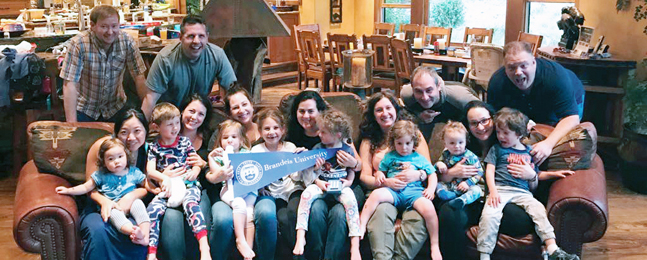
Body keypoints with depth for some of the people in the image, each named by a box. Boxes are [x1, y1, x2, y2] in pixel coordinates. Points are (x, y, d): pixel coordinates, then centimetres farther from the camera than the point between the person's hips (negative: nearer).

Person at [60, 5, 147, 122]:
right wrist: (72, 123, -27)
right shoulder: (78, 44, -22)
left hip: (115, 108, 2)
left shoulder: (127, 42, -14)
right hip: (84, 109, -2)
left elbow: (139, 77, -9)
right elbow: (69, 84, -22)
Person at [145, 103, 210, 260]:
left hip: (187, 184, -1)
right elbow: (150, 171, 1)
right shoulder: (154, 147, 10)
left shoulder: (184, 142, 13)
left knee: (191, 203, -34)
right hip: (166, 188, 1)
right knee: (153, 209, -27)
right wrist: (165, 178, -19)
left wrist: (194, 172, -9)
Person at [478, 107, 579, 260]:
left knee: (539, 209, -26)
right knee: (489, 214, -29)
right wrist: (493, 191, -12)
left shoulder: (529, 152, 21)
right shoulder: (497, 149, 16)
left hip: (522, 192, 2)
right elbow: (489, 170, 5)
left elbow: (533, 187, 23)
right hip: (500, 189, -2)